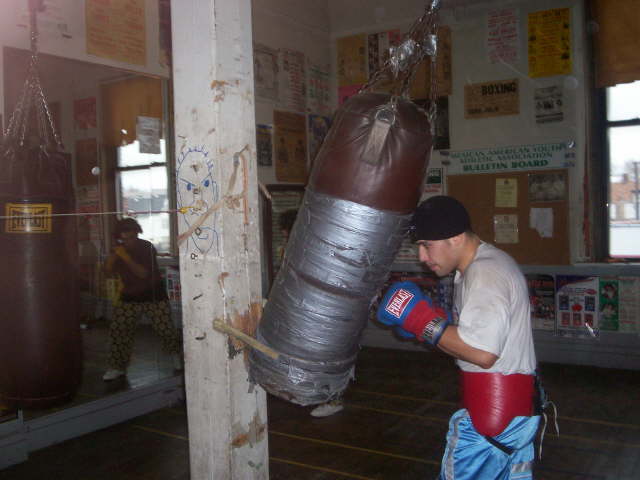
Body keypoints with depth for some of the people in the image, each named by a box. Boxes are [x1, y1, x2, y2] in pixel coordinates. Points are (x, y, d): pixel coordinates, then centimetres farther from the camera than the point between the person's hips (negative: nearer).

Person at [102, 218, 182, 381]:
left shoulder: (147, 248, -12)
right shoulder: (120, 250, 2)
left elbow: (144, 273, -22)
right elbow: (108, 270, -5)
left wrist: (126, 258, -30)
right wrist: (114, 255, -22)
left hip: (154, 295, -3)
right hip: (129, 297, 4)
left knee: (165, 328, -6)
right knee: (118, 330, -6)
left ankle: (175, 354, 22)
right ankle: (117, 367, 5)